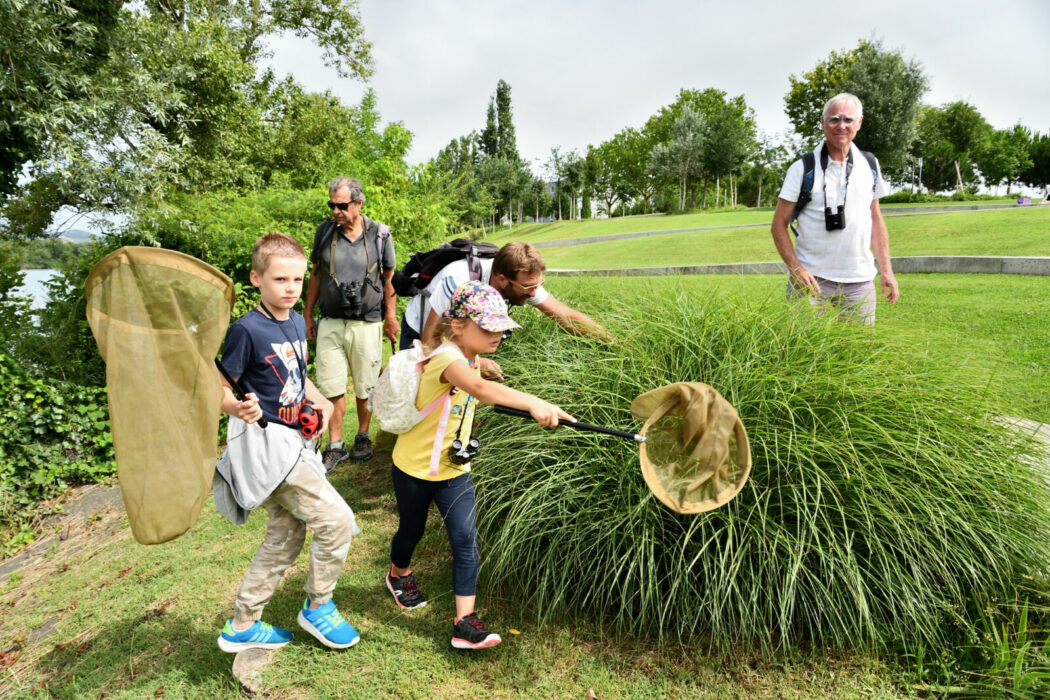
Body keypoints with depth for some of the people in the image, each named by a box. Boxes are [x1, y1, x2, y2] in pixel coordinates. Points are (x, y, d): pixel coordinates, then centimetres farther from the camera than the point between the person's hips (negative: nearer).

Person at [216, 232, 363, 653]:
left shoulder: (297, 323, 9)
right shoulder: (247, 330, -15)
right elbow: (220, 389, -12)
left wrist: (320, 401, 3)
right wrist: (239, 408, -34)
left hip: (293, 444, 9)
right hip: (268, 445, -9)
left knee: (284, 539, 17)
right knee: (337, 521, -9)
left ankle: (242, 627, 32)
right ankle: (318, 607, 15)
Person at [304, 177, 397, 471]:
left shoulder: (379, 234, -1)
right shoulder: (325, 231, 4)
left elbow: (389, 278, 7)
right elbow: (316, 274, 12)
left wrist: (390, 318, 7)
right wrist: (308, 315, 12)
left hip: (367, 323, -1)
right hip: (330, 323, 2)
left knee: (365, 387, 8)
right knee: (332, 387, 2)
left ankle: (363, 436, 27)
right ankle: (335, 445, 14)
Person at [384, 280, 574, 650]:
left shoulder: (470, 358, 0)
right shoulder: (446, 358, -30)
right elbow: (480, 388, -52)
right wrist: (533, 403, -62)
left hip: (455, 469, 6)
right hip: (415, 467, -6)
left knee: (466, 541, -4)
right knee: (411, 530, 19)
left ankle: (465, 622, 2)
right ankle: (399, 574, 51)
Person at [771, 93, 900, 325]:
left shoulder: (870, 166, 10)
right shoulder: (802, 168, -2)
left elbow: (875, 219, 17)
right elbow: (779, 225, -4)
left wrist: (886, 270, 11)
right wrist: (796, 269, -15)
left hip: (860, 281, 4)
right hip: (811, 278, -3)